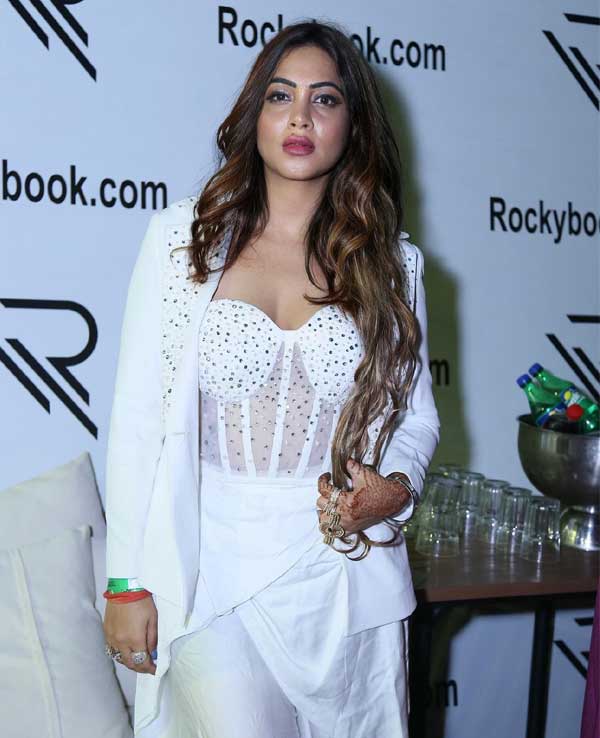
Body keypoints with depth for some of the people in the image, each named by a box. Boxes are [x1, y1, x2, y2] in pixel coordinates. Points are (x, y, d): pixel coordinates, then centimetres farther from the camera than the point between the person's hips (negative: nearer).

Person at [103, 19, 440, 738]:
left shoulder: (391, 264, 4)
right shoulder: (182, 237, 0)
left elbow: (416, 414, 13)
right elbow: (137, 416, -2)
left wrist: (396, 487, -10)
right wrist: (127, 582, -4)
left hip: (348, 575, 2)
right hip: (213, 570, -2)